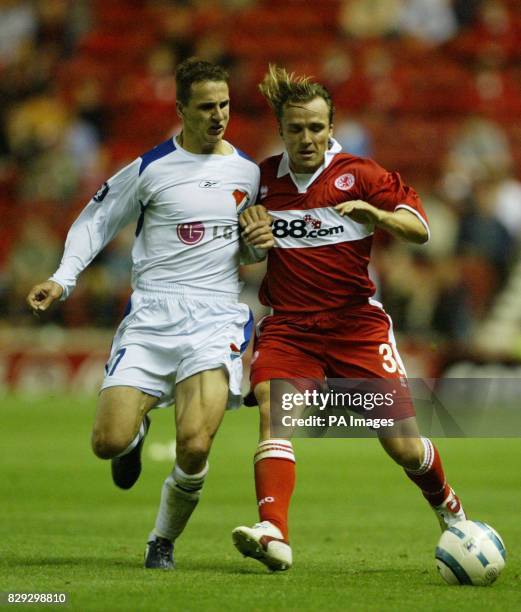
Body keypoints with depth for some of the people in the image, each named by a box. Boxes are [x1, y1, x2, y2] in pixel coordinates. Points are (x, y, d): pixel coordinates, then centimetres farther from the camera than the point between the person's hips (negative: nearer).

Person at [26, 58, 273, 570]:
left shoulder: (248, 172, 10)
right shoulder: (151, 168, 0)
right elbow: (96, 221, 8)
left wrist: (261, 244, 0)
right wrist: (62, 279, -5)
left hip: (215, 321, 1)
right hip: (150, 316, -1)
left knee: (194, 447, -20)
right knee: (108, 443, -10)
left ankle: (163, 542, 7)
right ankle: (137, 430, 30)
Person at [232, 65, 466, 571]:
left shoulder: (357, 174, -2)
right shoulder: (262, 178, 7)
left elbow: (419, 229, -7)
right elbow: (241, 243, 24)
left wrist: (371, 212, -26)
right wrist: (246, 223, 0)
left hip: (357, 325, -1)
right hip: (288, 326, 2)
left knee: (403, 447, 0)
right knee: (274, 412, -27)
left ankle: (446, 506, 33)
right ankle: (273, 534, -40)